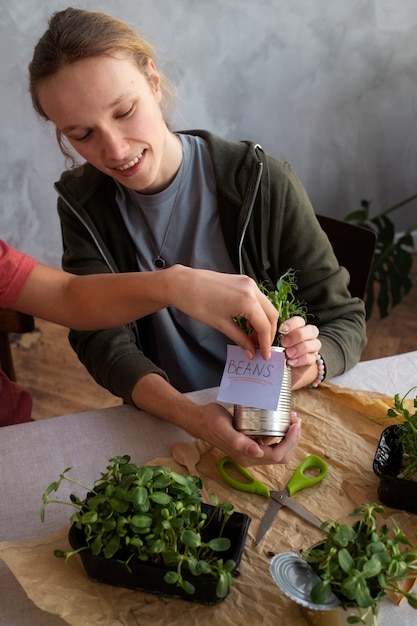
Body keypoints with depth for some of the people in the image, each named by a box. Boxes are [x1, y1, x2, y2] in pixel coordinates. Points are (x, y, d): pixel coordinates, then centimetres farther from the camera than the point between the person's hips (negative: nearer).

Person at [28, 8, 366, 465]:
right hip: (160, 423, 2)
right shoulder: (82, 204, -3)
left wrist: (304, 367, -29)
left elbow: (344, 320, -6)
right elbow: (101, 340, -13)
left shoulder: (263, 184, -12)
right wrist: (193, 418, -31)